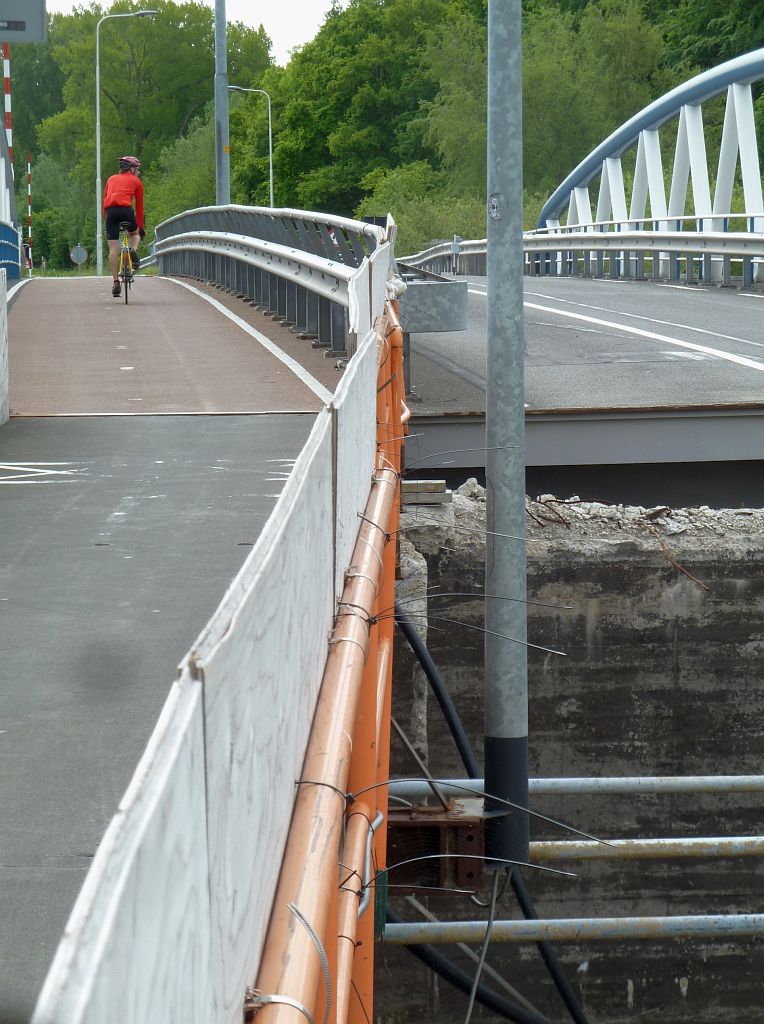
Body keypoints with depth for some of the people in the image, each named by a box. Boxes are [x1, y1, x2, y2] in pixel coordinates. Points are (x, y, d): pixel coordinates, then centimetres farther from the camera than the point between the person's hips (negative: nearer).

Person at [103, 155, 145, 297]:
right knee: (135, 233, 29)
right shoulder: (136, 181, 18)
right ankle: (133, 249, -4)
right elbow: (139, 206, 18)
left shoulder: (111, 179, 27)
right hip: (126, 209, -2)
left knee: (113, 249, 2)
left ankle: (116, 282, -2)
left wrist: (106, 218, 27)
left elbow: (104, 201, 23)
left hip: (110, 210, 2)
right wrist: (141, 227, 23)